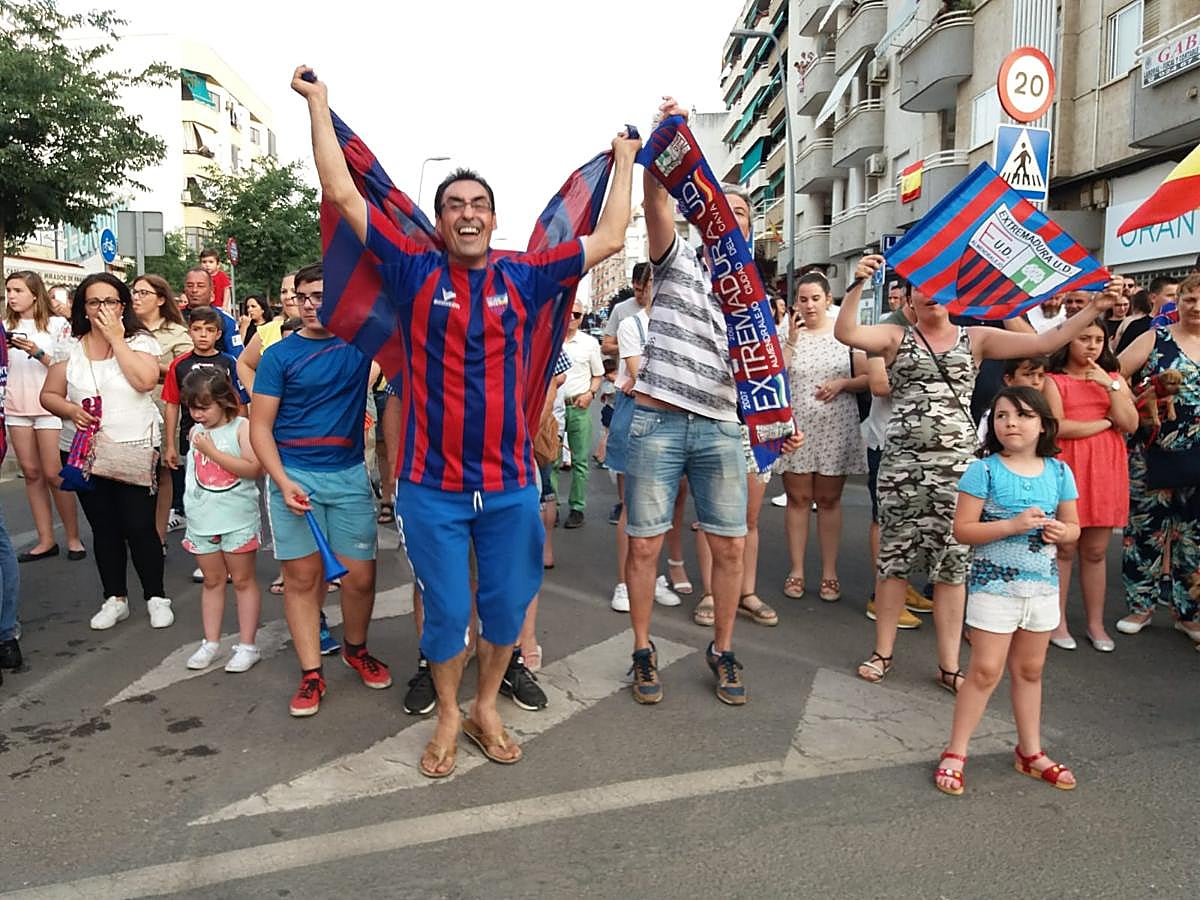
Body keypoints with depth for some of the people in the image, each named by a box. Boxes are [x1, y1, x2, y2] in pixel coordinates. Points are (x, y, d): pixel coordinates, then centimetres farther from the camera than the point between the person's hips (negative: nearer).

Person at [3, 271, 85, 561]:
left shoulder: (57, 324, -2)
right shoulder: (5, 327, 11)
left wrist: (37, 353, -17)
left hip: (50, 406, -5)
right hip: (16, 407, 5)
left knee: (53, 474, -5)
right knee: (31, 473, 6)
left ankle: (73, 537, 7)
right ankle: (46, 540, 12)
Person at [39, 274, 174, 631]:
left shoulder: (140, 341, -2)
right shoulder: (69, 347, 5)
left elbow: (145, 380, -21)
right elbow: (49, 395, 9)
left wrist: (116, 338, -15)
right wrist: (71, 410, -12)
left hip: (136, 450, -3)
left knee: (139, 526, -2)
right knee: (104, 528, 11)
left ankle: (156, 596, 13)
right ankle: (115, 598, 24)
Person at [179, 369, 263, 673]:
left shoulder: (241, 427, -11)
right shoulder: (195, 432, 7)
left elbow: (254, 468, -22)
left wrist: (213, 452, -21)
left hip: (237, 519, -5)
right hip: (202, 520, 5)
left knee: (243, 580, 5)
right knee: (212, 581, 14)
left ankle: (247, 645, 12)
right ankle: (211, 643, 24)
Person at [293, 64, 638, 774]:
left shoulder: (523, 278, 4)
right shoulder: (416, 274, 0)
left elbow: (609, 238, 11)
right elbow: (343, 194, 1)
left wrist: (625, 157, 19)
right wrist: (318, 102, 6)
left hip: (510, 483, 2)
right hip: (432, 486, -1)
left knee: (506, 606, 13)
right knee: (446, 611, 10)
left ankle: (487, 708, 37)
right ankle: (449, 718, 34)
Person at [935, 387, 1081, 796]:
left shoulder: (1058, 472, 2)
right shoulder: (984, 470, -12)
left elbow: (1074, 526, 11)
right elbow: (962, 530, -14)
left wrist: (1060, 531, -12)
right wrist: (1013, 525, -24)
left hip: (1043, 585, 5)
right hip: (994, 583, -4)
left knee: (1030, 670, 17)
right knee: (986, 670, -3)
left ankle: (1030, 752, 33)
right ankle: (955, 753, 10)